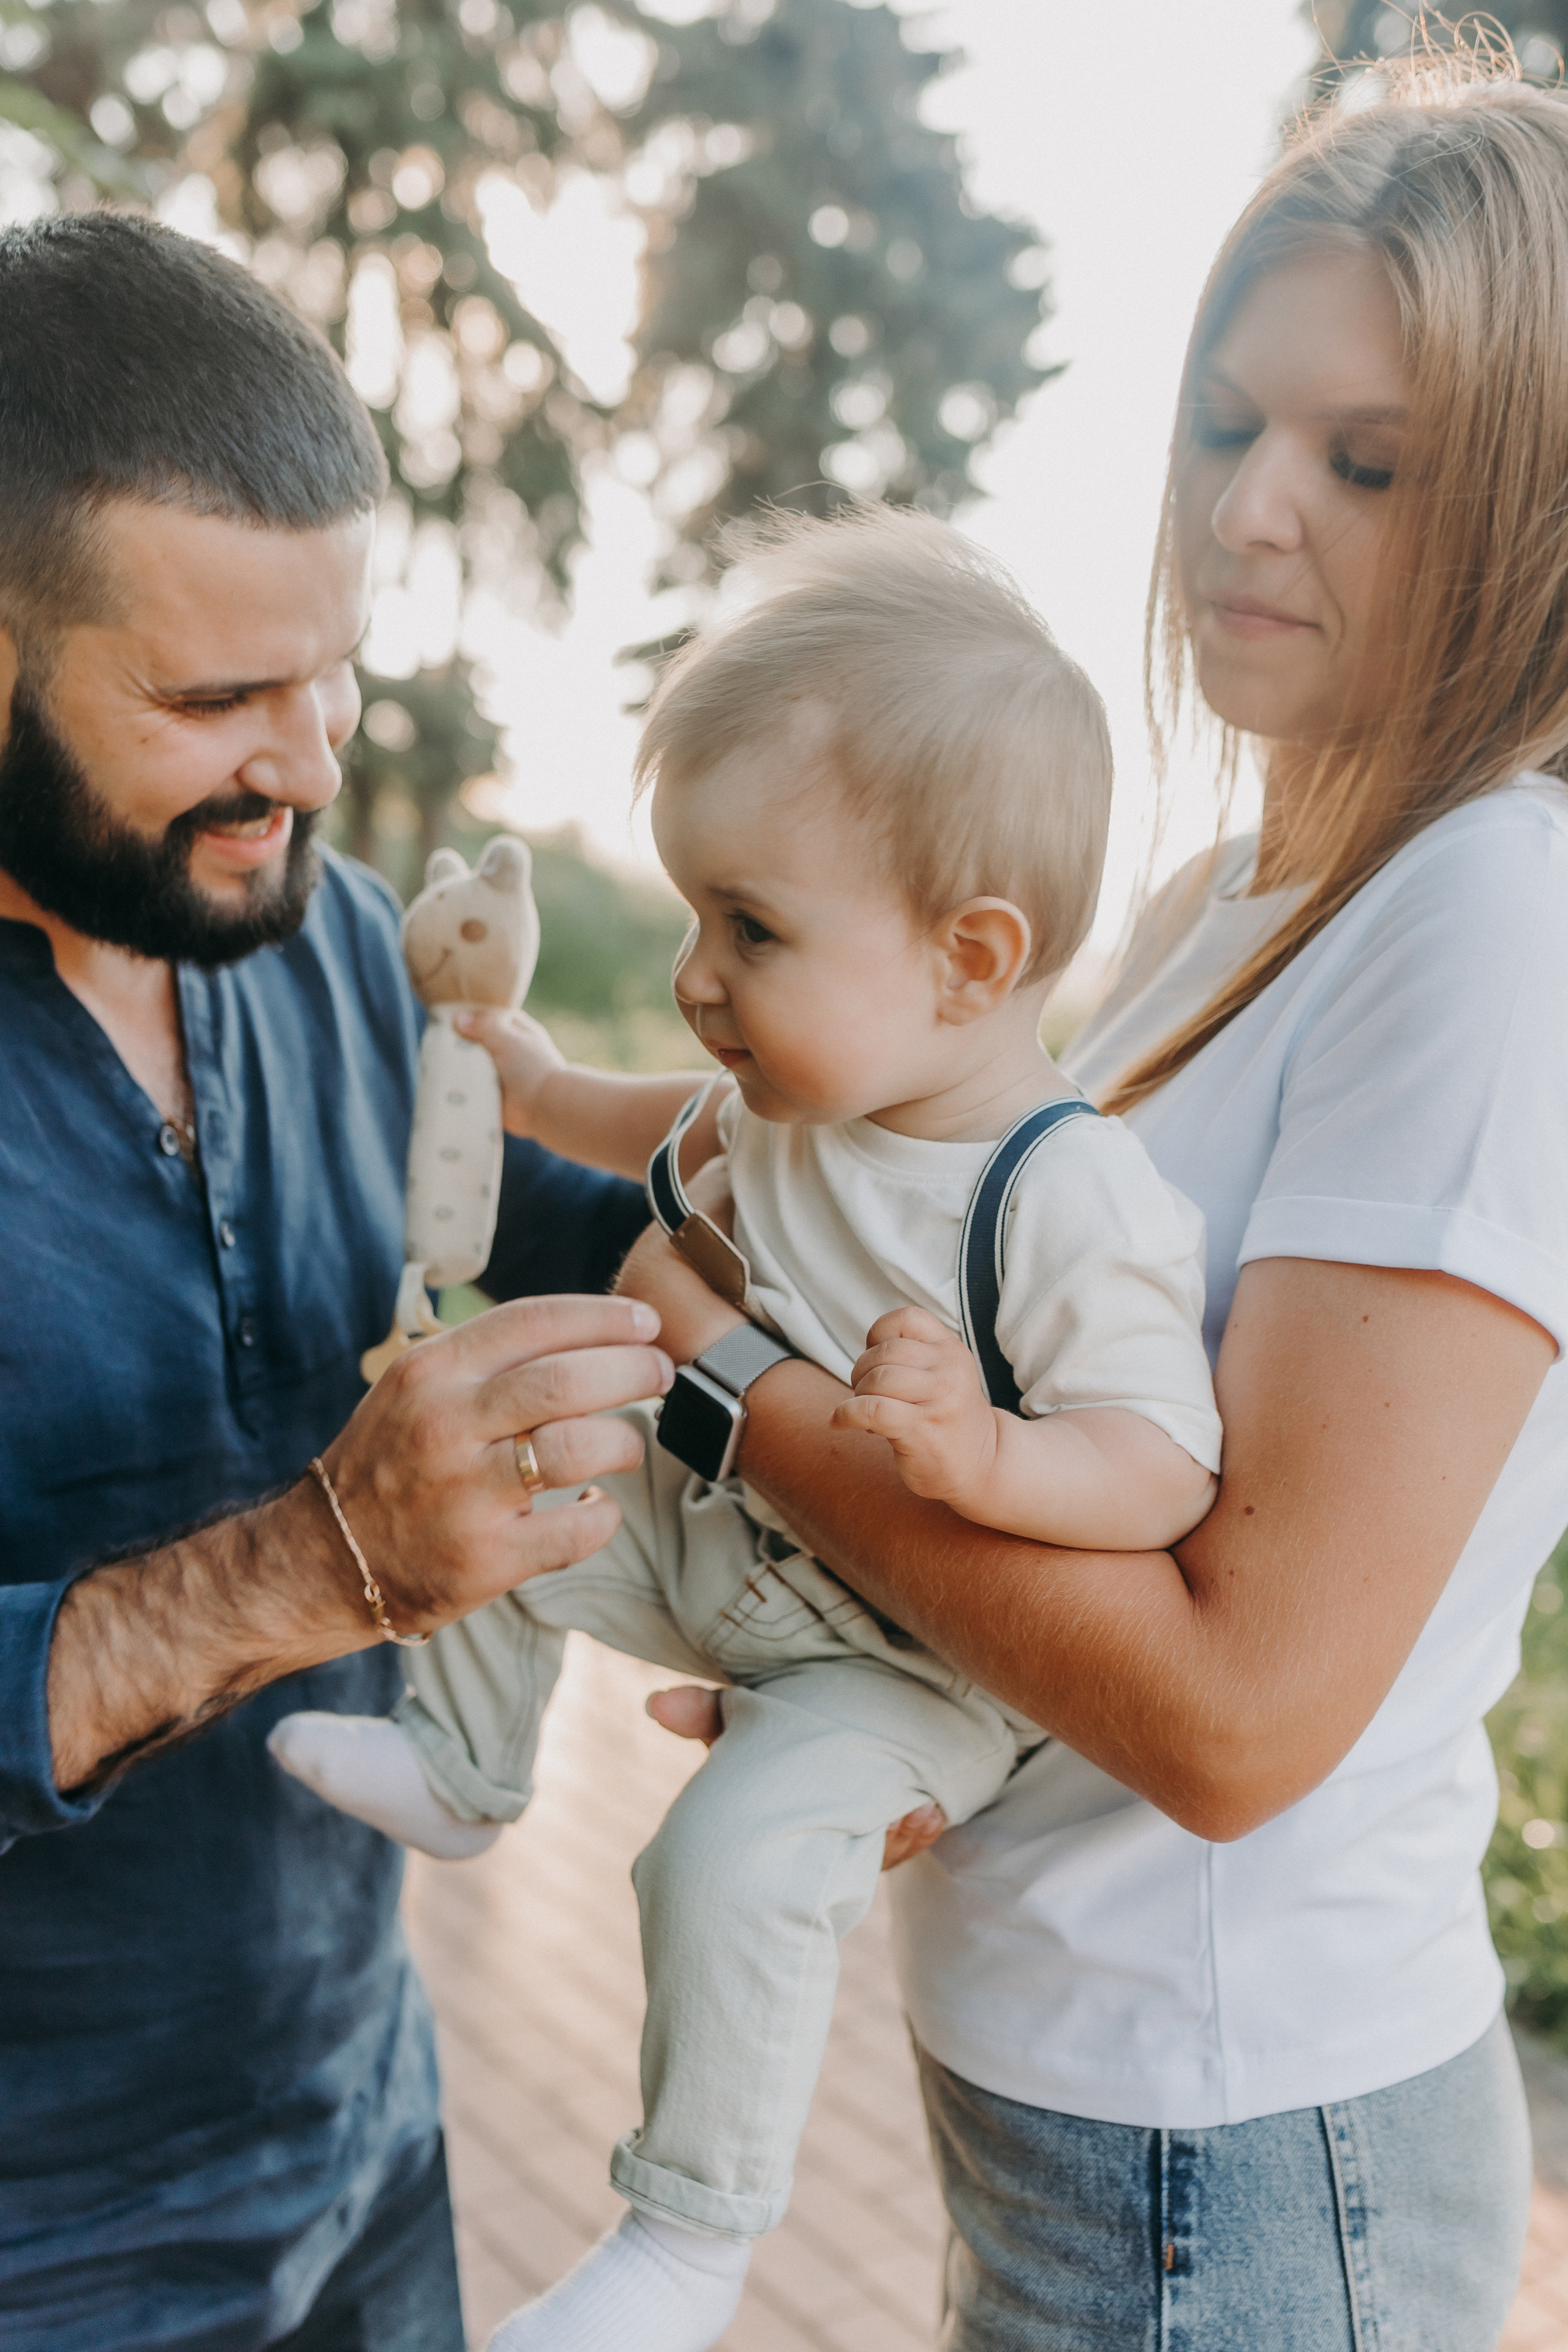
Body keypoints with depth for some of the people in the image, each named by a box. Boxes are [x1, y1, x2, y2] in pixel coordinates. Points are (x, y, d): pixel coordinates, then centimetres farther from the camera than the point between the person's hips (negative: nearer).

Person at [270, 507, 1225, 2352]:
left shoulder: (1071, 1202, -32)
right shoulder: (805, 1088, -7)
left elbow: (1163, 1463, -33)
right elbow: (696, 1134, 17)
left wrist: (984, 1458, -50)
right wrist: (546, 1093, 19)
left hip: (912, 1648, -8)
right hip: (719, 1534, 8)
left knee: (742, 1851, -25)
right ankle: (462, 1771, 33)